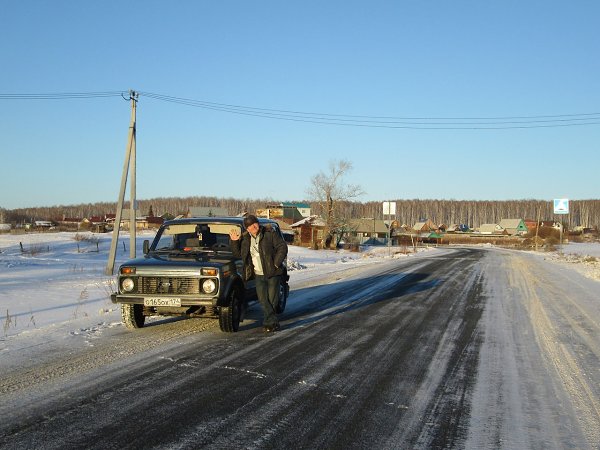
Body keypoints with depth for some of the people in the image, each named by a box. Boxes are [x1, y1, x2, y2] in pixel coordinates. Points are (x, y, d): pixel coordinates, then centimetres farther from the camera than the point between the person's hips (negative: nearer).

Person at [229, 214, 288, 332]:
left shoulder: (270, 233, -7)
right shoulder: (245, 238, 7)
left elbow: (283, 247, -8)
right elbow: (238, 254, 14)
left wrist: (276, 264, -13)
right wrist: (234, 242, -2)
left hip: (273, 273, -4)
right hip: (258, 275, 4)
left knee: (272, 299, 2)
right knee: (263, 300, 0)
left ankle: (269, 323, 15)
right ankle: (274, 323, 6)